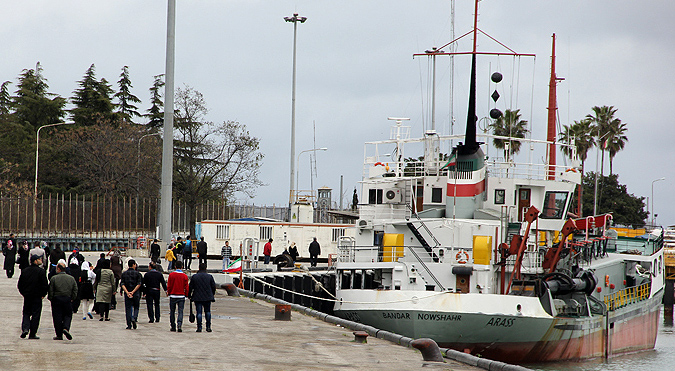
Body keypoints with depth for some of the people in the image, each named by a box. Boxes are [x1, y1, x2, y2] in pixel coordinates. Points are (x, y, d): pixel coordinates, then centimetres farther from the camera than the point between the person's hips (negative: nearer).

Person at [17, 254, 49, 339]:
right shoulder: (41, 271, -10)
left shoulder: (24, 271, 5)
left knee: (26, 313, 15)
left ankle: (25, 328, -8)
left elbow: (19, 285, 8)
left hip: (27, 297, 4)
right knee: (35, 315, 3)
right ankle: (32, 334, 3)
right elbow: (45, 285, -13)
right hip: (37, 297, -4)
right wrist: (43, 294, 0)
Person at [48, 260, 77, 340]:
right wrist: (72, 299, 14)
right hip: (67, 300, 2)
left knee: (57, 317, 4)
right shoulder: (71, 278, 4)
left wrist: (50, 298, 7)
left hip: (56, 300, -2)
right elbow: (75, 291, 5)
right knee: (68, 315, 12)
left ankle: (59, 335, 4)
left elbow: (50, 291, -6)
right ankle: (66, 328, -15)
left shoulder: (54, 278, -6)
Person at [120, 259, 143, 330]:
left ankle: (129, 325, 2)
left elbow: (122, 284, -3)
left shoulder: (124, 273, 5)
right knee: (136, 307, 13)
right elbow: (139, 284, -10)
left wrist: (127, 292, -10)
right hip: (136, 294, -2)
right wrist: (133, 292, -11)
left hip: (127, 294, 2)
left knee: (128, 309, 5)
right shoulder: (137, 273, -2)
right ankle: (134, 318, -15)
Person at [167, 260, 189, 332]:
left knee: (172, 312, 11)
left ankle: (173, 326, 14)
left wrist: (168, 292, 15)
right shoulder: (184, 276, -3)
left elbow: (169, 286, -1)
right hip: (181, 296, 0)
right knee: (180, 311, 0)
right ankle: (179, 325, -18)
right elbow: (186, 287, 1)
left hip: (173, 295, 0)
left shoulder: (171, 275, -5)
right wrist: (186, 295, 14)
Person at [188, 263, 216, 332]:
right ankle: (208, 327, 9)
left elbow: (190, 287, 1)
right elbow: (213, 287, 3)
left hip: (197, 298, -1)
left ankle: (199, 327, -4)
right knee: (207, 312, 14)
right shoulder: (209, 277, -2)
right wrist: (212, 294, 20)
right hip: (208, 297, 1)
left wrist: (189, 295, 15)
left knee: (199, 312, 1)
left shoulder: (194, 277, -2)